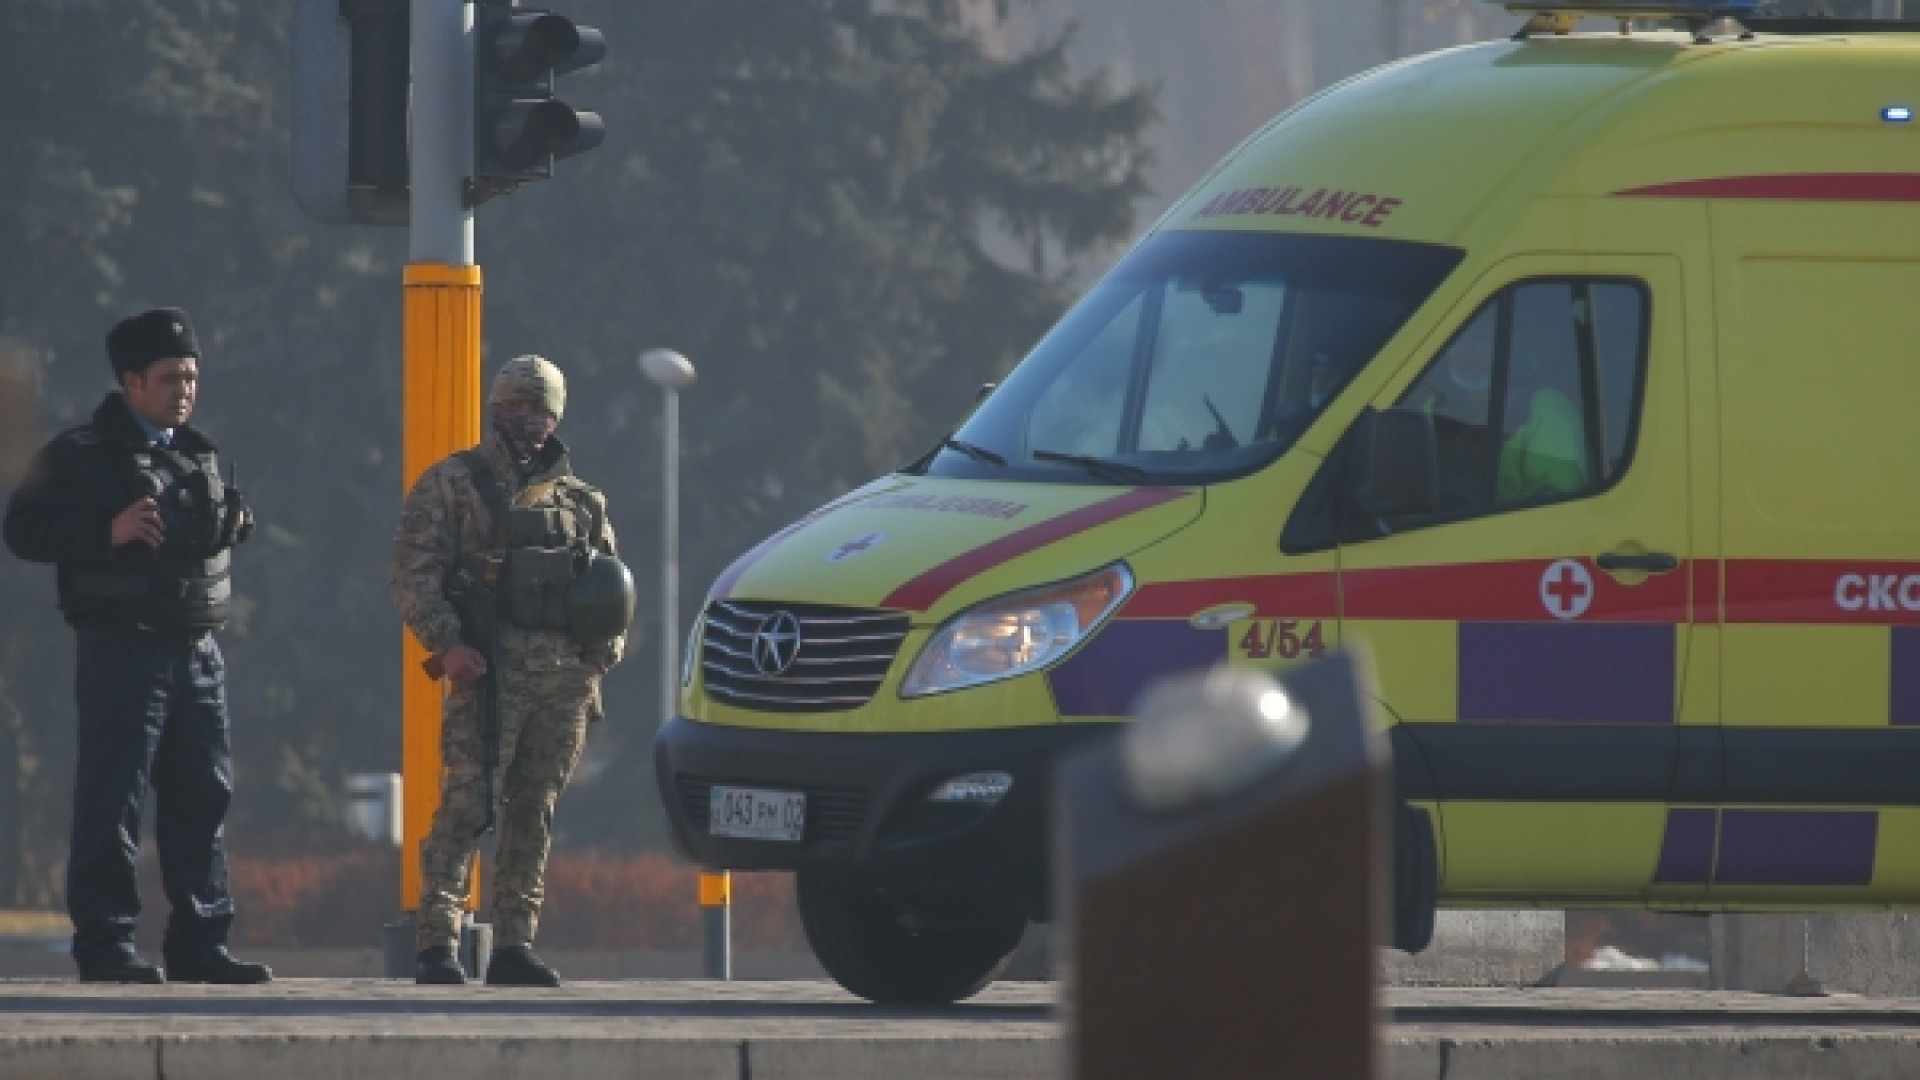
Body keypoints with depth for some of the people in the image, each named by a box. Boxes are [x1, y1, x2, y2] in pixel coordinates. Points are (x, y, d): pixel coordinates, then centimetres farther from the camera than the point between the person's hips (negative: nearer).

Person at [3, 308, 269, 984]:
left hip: (197, 648, 7)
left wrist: (235, 522, 9)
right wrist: (109, 530, -21)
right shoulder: (82, 455, -3)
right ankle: (105, 945, -3)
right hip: (122, 647, -7)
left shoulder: (201, 454, 17)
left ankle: (199, 943, 11)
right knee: (112, 800, -5)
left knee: (203, 795, 6)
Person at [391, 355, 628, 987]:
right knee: (467, 803, -12)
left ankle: (514, 946, 9)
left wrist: (601, 653, 6)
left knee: (535, 811, 5)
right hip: (490, 669, -5)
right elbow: (414, 574, -2)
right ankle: (436, 943, -13)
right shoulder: (453, 485, 6)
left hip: (565, 674, 5)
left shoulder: (580, 500, 20)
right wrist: (447, 644, -15)